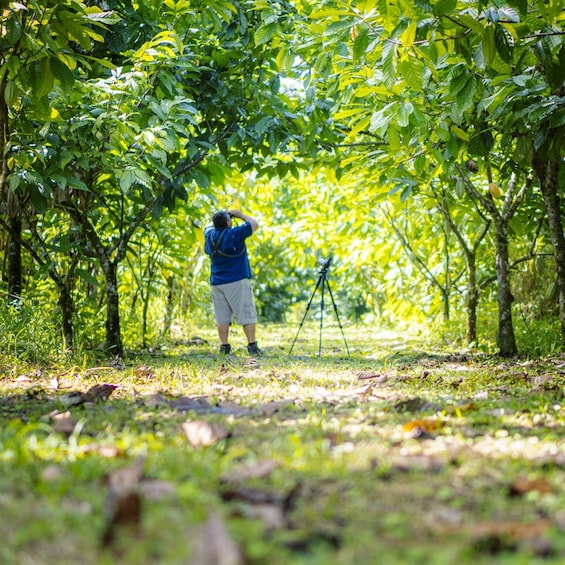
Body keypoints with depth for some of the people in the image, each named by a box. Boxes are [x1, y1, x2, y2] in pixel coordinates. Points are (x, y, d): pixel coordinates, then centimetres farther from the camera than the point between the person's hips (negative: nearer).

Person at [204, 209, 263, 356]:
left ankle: (224, 346, 4)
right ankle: (252, 346, -5)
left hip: (216, 282, 5)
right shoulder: (235, 233, -12)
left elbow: (209, 227, 30)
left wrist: (219, 220, 20)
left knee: (222, 316, 6)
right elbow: (254, 224, -1)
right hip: (237, 281, -5)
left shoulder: (209, 234, 5)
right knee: (247, 314, -2)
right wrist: (241, 215, 10)